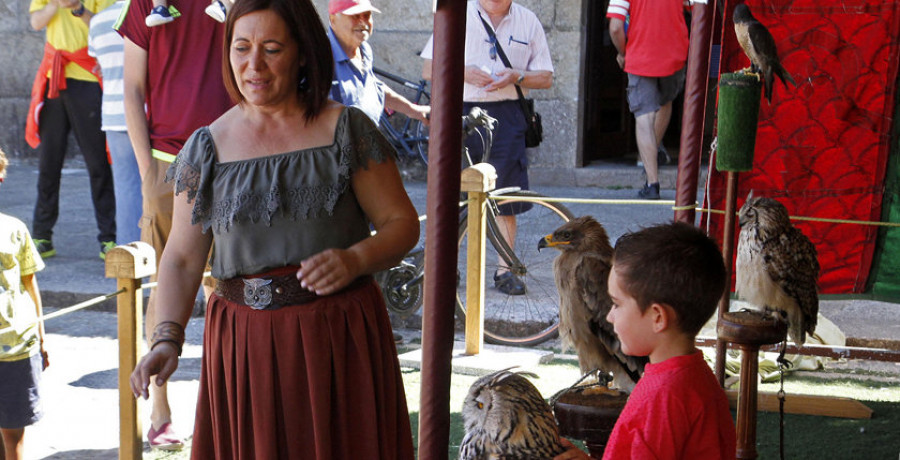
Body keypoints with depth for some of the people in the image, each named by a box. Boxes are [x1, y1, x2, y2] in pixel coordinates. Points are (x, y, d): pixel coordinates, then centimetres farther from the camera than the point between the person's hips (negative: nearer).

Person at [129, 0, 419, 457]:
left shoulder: (346, 130, 0)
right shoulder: (208, 147, 4)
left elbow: (401, 223, 0)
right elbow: (182, 257, 4)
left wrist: (354, 260, -20)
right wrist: (167, 338, -11)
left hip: (339, 337, -1)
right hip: (245, 346, 1)